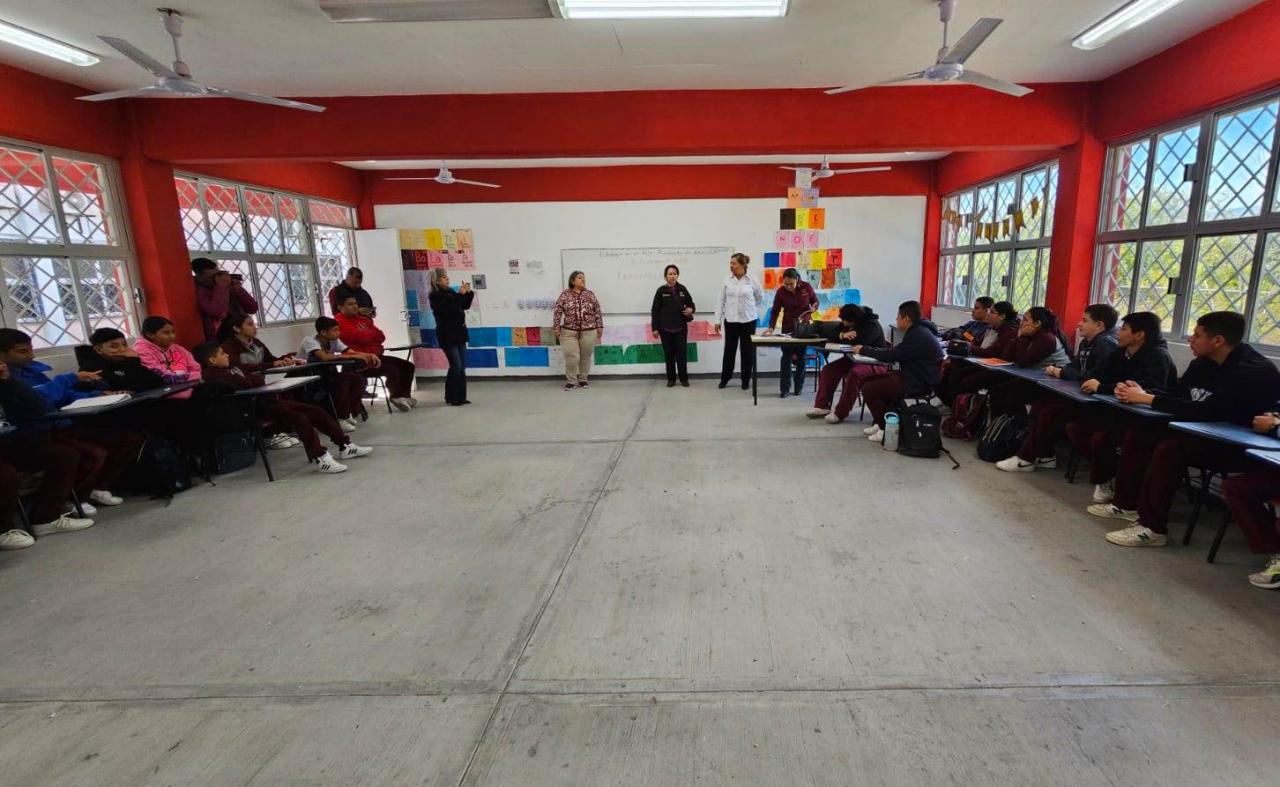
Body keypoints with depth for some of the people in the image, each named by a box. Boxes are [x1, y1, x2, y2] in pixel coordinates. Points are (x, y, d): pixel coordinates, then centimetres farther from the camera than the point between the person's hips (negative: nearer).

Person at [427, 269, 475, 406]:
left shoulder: (450, 292, 11)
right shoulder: (434, 296, -10)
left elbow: (465, 306, 16)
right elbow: (449, 309, -24)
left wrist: (468, 293, 2)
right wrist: (460, 294, -21)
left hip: (459, 333, 7)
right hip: (447, 335, -7)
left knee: (462, 367, 7)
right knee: (456, 367, -9)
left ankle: (461, 397, 14)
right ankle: (451, 398, 3)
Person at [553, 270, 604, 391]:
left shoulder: (590, 294, 7)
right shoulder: (565, 295, 1)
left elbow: (597, 312, 9)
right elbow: (557, 311, 0)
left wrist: (600, 326, 6)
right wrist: (557, 327, -5)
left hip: (588, 332, 2)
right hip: (569, 332, -2)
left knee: (586, 357, 8)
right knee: (571, 357, -5)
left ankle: (583, 379, 23)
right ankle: (571, 381, 9)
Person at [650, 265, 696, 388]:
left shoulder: (682, 289, 5)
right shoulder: (661, 291, -2)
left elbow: (691, 303, 15)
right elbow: (655, 311, -1)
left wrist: (690, 309, -10)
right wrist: (655, 328, -5)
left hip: (681, 327, 1)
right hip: (665, 328, -1)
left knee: (682, 353, 1)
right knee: (669, 354, 6)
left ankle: (684, 378, 13)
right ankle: (671, 379, 17)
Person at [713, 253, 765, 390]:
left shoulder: (752, 281, -6)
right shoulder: (727, 280, -2)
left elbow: (761, 298, 9)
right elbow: (720, 300, 2)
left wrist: (752, 310, 11)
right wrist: (717, 319, 0)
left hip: (748, 321, -1)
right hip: (730, 320, 1)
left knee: (747, 351, 5)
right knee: (729, 350, 8)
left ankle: (746, 380, 18)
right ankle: (724, 378, 21)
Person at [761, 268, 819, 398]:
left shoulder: (807, 287, -10)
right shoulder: (780, 291, -10)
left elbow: (816, 301, 5)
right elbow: (775, 311, -7)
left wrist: (813, 307, -17)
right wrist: (771, 327, -18)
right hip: (788, 327, 0)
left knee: (801, 356, 6)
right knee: (786, 357, -4)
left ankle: (799, 386, 16)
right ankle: (784, 388, -2)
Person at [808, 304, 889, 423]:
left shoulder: (872, 325, -21)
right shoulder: (847, 323, 2)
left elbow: (857, 343, -32)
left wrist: (843, 336, -12)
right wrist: (843, 335, -21)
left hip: (875, 362, -8)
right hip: (854, 358, 8)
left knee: (854, 373, -36)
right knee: (828, 369, -9)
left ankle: (841, 413, -29)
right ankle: (822, 406, -10)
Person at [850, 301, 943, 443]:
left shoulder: (918, 335, -22)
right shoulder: (919, 330, 10)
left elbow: (891, 356, -21)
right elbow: (896, 352, 15)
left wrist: (863, 350, -9)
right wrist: (868, 349, 9)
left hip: (918, 383, -10)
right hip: (916, 376, 10)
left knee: (868, 389, -10)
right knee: (875, 380, 15)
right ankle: (882, 423, 17)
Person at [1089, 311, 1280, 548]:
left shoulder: (1255, 371, -21)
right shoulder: (1203, 363, 3)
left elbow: (1208, 411, -31)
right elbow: (1175, 394, 6)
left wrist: (1148, 399, -27)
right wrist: (1140, 393, -14)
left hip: (1238, 447, -9)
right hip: (1205, 434, 9)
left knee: (1169, 448, -31)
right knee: (1137, 432, -3)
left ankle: (1152, 527, -22)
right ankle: (1127, 503, 4)